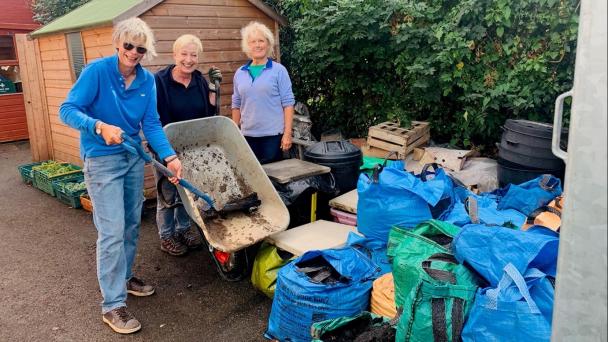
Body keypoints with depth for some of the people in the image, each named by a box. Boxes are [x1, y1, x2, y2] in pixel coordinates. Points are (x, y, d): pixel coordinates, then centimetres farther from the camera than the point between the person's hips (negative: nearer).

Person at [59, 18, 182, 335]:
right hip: (102, 160, -6)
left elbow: (151, 124, -5)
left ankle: (123, 277, 37)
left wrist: (169, 157, -19)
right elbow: (67, 110, -18)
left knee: (132, 224, 16)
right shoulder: (97, 70, -16)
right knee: (112, 231, -7)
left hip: (134, 156, 6)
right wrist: (100, 127, -36)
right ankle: (112, 304, 5)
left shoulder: (147, 80, -2)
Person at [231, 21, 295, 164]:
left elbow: (288, 103, -4)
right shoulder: (240, 73, 9)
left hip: (273, 135, -3)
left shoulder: (279, 71, -2)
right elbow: (236, 105, 15)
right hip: (247, 135, 4)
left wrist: (287, 134, -10)